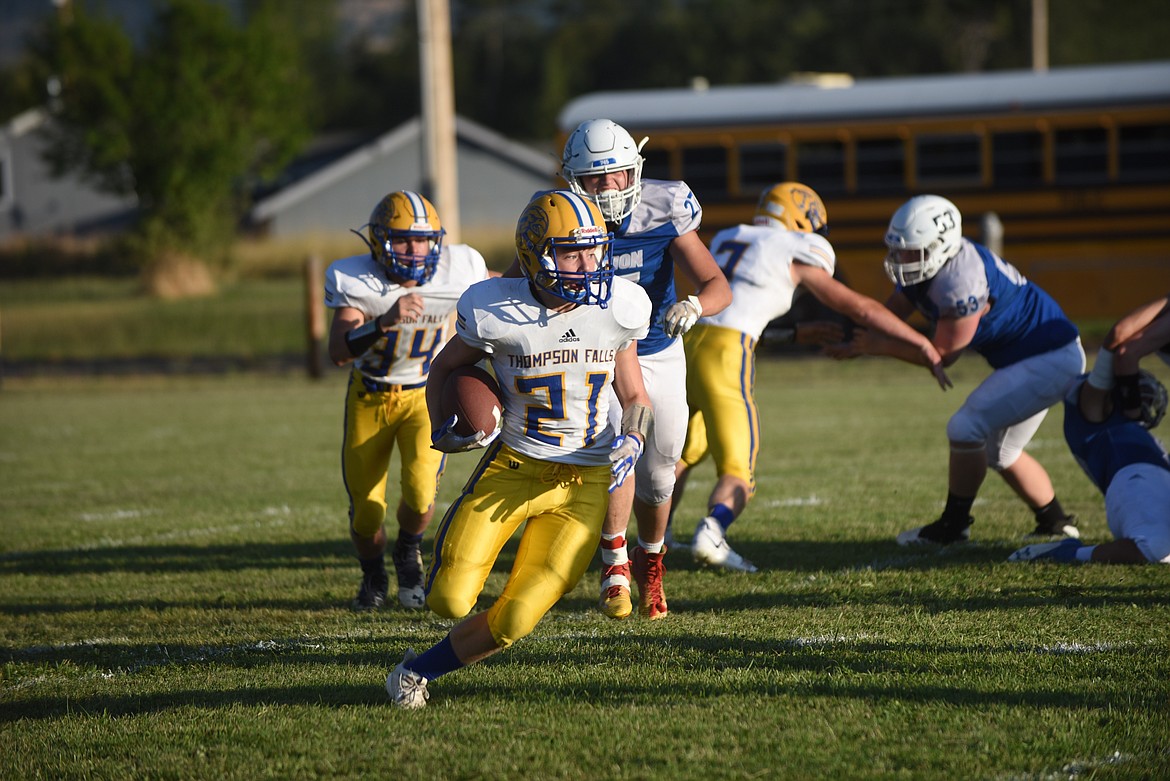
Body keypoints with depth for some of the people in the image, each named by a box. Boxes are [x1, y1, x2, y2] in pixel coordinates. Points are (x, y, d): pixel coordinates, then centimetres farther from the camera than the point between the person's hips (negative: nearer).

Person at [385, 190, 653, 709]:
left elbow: (635, 399, 9)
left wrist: (632, 441, -11)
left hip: (583, 484, 1)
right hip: (512, 467, -1)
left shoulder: (617, 310, -6)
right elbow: (444, 368, 7)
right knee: (451, 601, -10)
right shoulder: (496, 312, -13)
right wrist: (442, 431, -10)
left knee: (514, 621, -9)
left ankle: (420, 670, 17)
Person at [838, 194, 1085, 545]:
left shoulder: (961, 281, -31)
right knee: (999, 452, 18)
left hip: (1051, 359, -10)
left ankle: (953, 526, -1)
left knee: (966, 428, -13)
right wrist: (853, 340, -14)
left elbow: (944, 354, -21)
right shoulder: (927, 266, -2)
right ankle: (1056, 523, 30)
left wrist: (880, 347, -21)